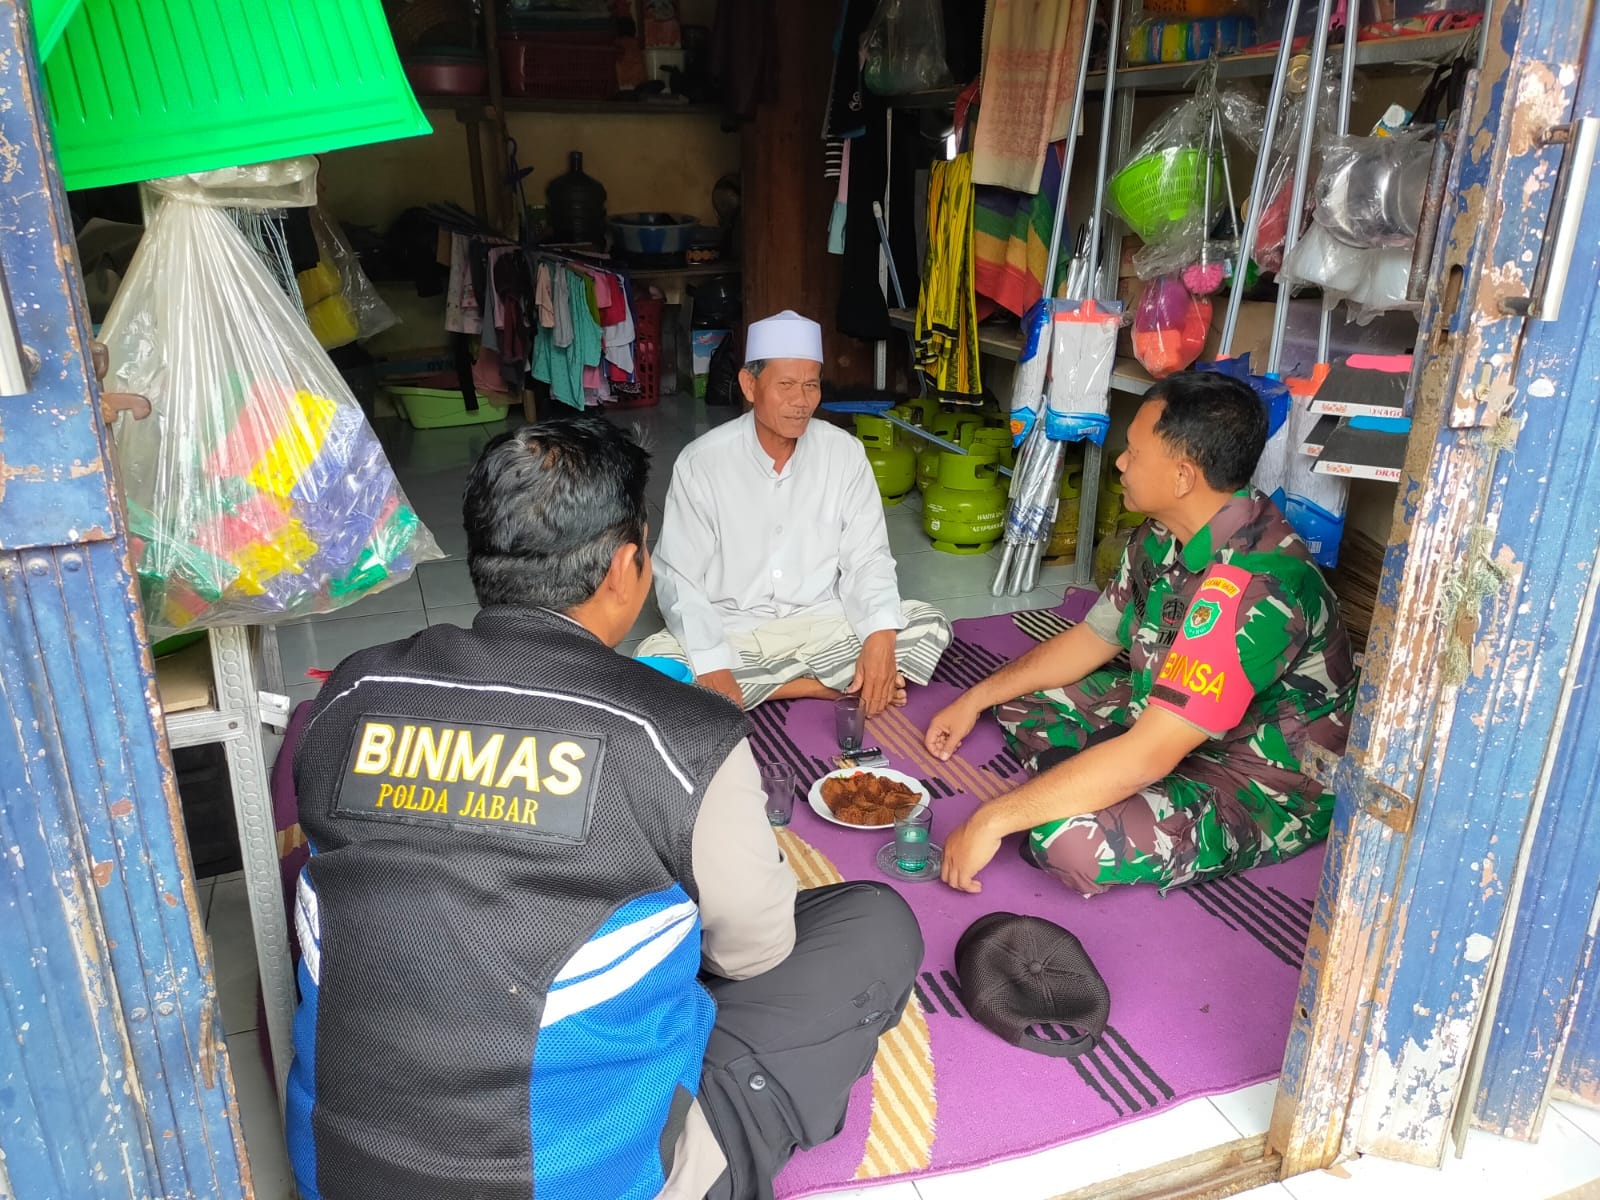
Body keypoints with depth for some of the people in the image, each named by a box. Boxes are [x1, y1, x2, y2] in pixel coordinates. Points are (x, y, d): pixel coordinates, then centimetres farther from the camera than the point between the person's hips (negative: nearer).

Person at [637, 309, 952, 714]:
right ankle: (843, 685, -21)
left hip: (822, 625, 1)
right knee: (654, 661, -30)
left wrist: (880, 636, -24)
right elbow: (679, 579, -12)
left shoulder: (845, 453, -4)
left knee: (930, 627, -17)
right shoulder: (701, 462, -10)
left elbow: (867, 559, -4)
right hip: (731, 633, -1)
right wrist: (713, 669, -26)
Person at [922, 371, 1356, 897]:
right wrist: (976, 699, 7)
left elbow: (1147, 756, -36)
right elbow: (1093, 638, 11)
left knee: (1071, 838, -33)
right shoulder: (1165, 536, -3)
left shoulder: (1253, 584, -33)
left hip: (1270, 792, -9)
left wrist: (993, 821, -32)